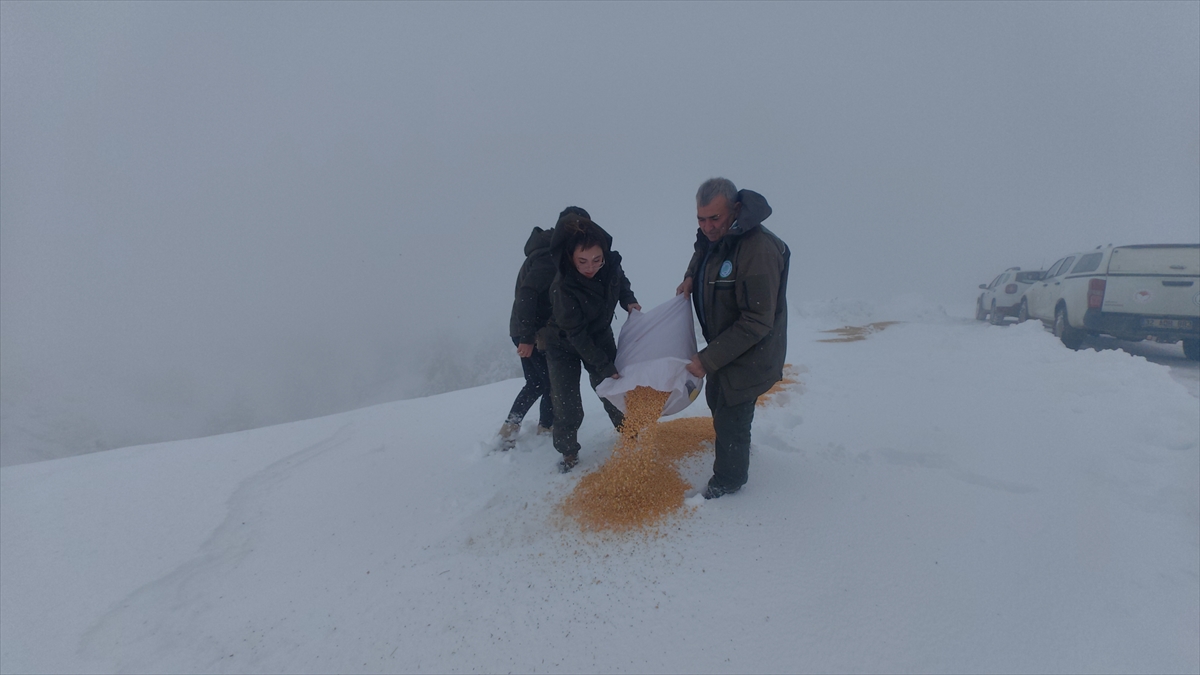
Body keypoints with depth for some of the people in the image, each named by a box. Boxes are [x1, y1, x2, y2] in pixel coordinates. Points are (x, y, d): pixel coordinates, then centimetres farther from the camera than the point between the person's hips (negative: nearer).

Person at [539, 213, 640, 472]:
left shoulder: (610, 264, -23)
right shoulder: (563, 287, -37)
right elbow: (576, 335, -28)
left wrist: (628, 300, -13)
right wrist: (605, 367, -24)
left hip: (600, 336, 4)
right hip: (563, 344, -4)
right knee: (567, 403, -3)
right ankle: (568, 452, 20)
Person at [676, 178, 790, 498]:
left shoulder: (759, 251, -34)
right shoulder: (712, 234, -6)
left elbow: (757, 322, -32)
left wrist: (708, 359, -30)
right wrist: (691, 276, -1)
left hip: (748, 354, -9)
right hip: (721, 344, 9)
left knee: (730, 419, 4)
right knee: (716, 401, 28)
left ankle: (728, 480, 29)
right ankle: (735, 446, 56)